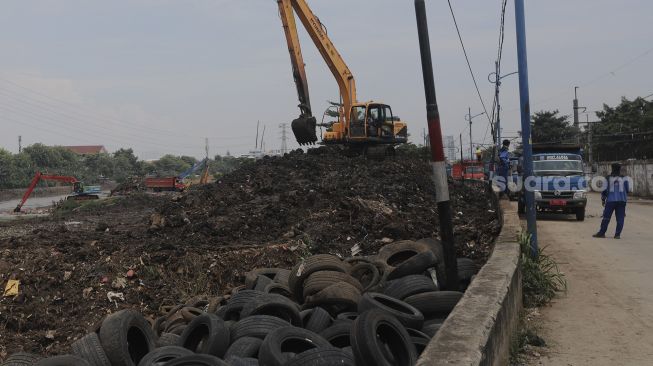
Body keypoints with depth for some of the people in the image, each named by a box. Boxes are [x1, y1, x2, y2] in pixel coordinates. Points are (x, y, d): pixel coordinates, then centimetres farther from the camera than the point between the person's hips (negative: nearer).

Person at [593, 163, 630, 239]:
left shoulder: (608, 179, 0)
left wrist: (603, 199, 14)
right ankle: (617, 234, 0)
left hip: (611, 200, -1)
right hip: (621, 201, 1)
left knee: (606, 217, 3)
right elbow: (627, 190, 11)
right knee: (620, 218, 4)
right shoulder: (624, 179, 2)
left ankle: (601, 233, 5)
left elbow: (604, 190, 2)